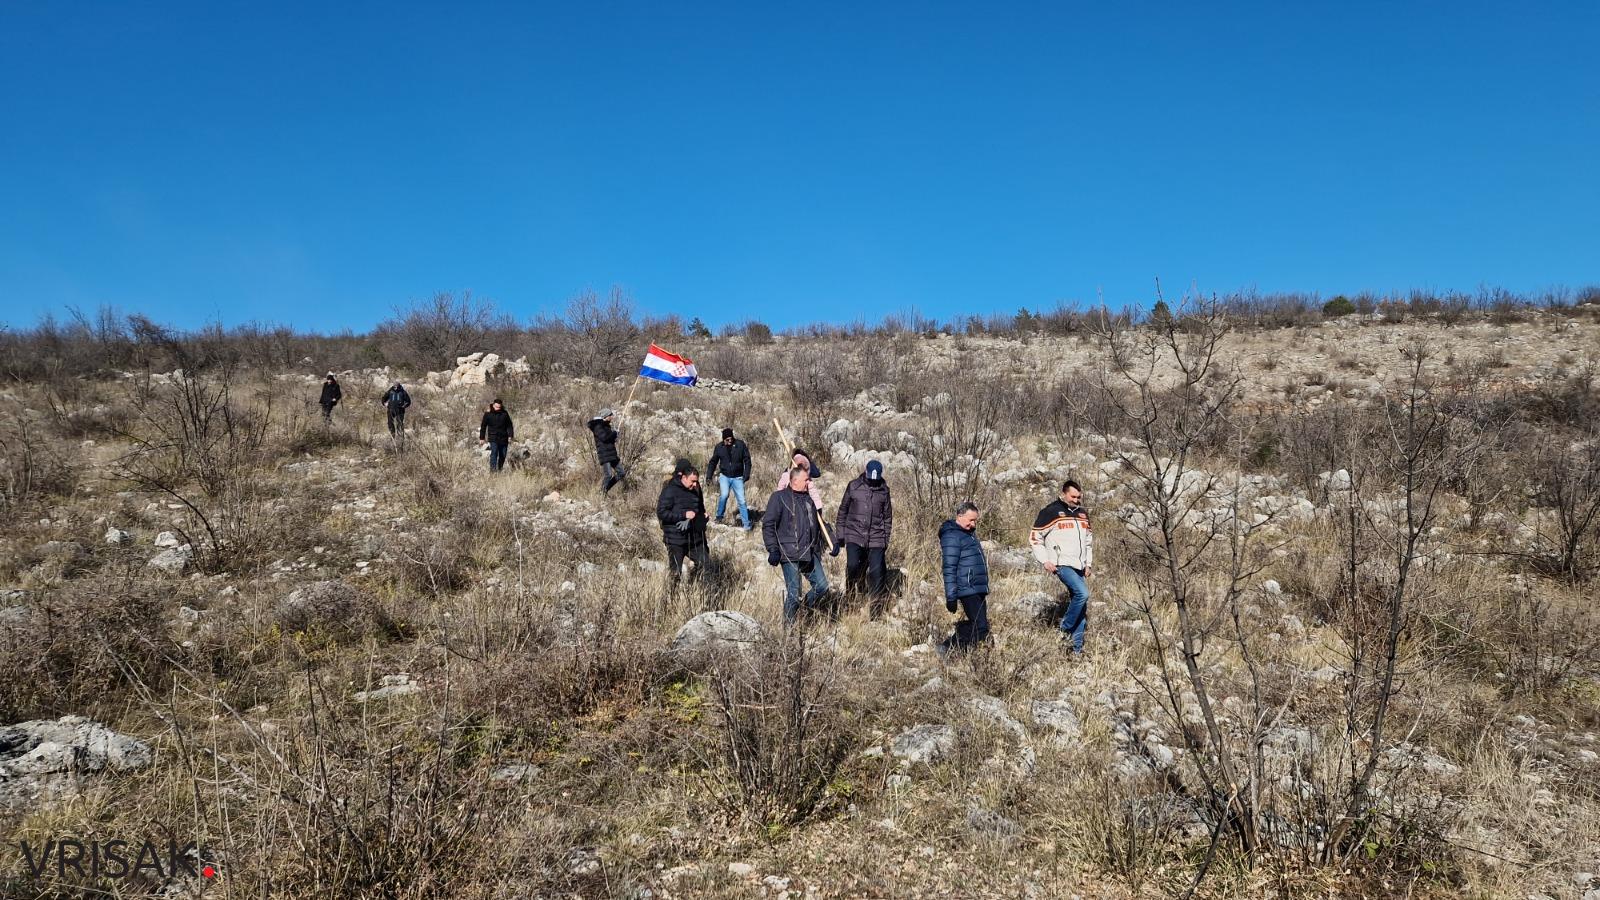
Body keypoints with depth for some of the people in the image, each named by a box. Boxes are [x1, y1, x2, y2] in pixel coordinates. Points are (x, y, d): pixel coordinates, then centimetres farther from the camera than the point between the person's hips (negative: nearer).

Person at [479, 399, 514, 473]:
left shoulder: (505, 413, 3)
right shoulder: (488, 414, -2)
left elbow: (509, 425, 7)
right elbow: (483, 426, 5)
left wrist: (510, 436, -1)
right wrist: (482, 438, 5)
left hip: (503, 438, 3)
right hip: (493, 438, -3)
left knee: (503, 455, 8)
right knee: (494, 453, -18)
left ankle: (500, 469, 23)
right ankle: (492, 469, -22)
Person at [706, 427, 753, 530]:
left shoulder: (740, 445, -7)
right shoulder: (719, 447, -2)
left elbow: (747, 460, -4)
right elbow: (713, 462, 9)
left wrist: (746, 474, -11)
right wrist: (708, 476, 3)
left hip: (737, 478, 0)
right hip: (724, 476, 0)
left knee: (741, 501, -1)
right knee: (724, 494, -22)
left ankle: (746, 524, 9)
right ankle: (719, 517, -1)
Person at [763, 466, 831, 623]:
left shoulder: (809, 498, 15)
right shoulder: (779, 497, -5)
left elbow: (816, 524, 25)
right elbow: (768, 525, -8)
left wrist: (818, 547, 21)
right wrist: (773, 550, -14)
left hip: (810, 554, 6)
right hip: (790, 555, -6)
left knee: (822, 585, 4)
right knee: (793, 592, -5)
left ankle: (807, 605, 30)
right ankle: (789, 626, 8)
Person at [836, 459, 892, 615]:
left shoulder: (884, 489, 5)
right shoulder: (853, 486, 1)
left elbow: (887, 516, 13)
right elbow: (843, 510, 9)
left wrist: (886, 540, 12)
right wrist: (841, 534, 8)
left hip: (876, 538, 1)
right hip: (854, 535, -1)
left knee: (877, 573, -3)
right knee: (853, 565, -20)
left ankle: (876, 611, 6)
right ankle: (851, 595, 10)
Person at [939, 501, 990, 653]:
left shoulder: (969, 534, 20)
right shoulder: (951, 536, -12)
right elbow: (949, 569, -16)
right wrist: (951, 597, -19)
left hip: (979, 590, 10)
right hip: (968, 591, -10)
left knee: (977, 625, 10)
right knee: (981, 628, -14)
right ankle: (947, 649, -6)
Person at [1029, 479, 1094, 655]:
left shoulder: (1083, 513, 14)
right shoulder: (1051, 512, -6)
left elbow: (1089, 540, 25)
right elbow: (1035, 537, -5)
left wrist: (1088, 563, 17)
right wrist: (1045, 561, -12)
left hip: (1079, 566, 7)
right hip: (1062, 564, -7)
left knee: (1082, 607, 5)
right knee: (1082, 594, -26)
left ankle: (1077, 648, 12)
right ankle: (1066, 628, -7)